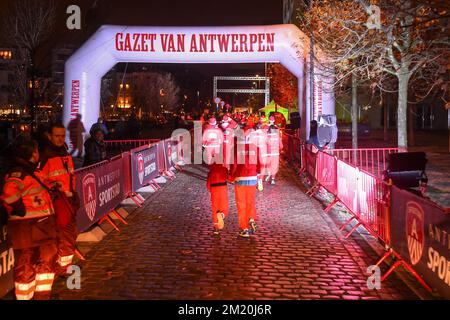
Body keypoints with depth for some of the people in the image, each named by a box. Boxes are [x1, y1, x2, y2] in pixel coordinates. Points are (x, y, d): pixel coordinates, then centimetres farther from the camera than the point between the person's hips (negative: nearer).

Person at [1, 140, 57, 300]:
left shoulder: (33, 171, 15)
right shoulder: (17, 174, -17)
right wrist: (21, 211, -22)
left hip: (42, 225, 10)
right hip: (27, 227, -10)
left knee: (47, 260, 17)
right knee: (26, 264, 1)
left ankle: (42, 294, 31)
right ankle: (25, 296, 14)